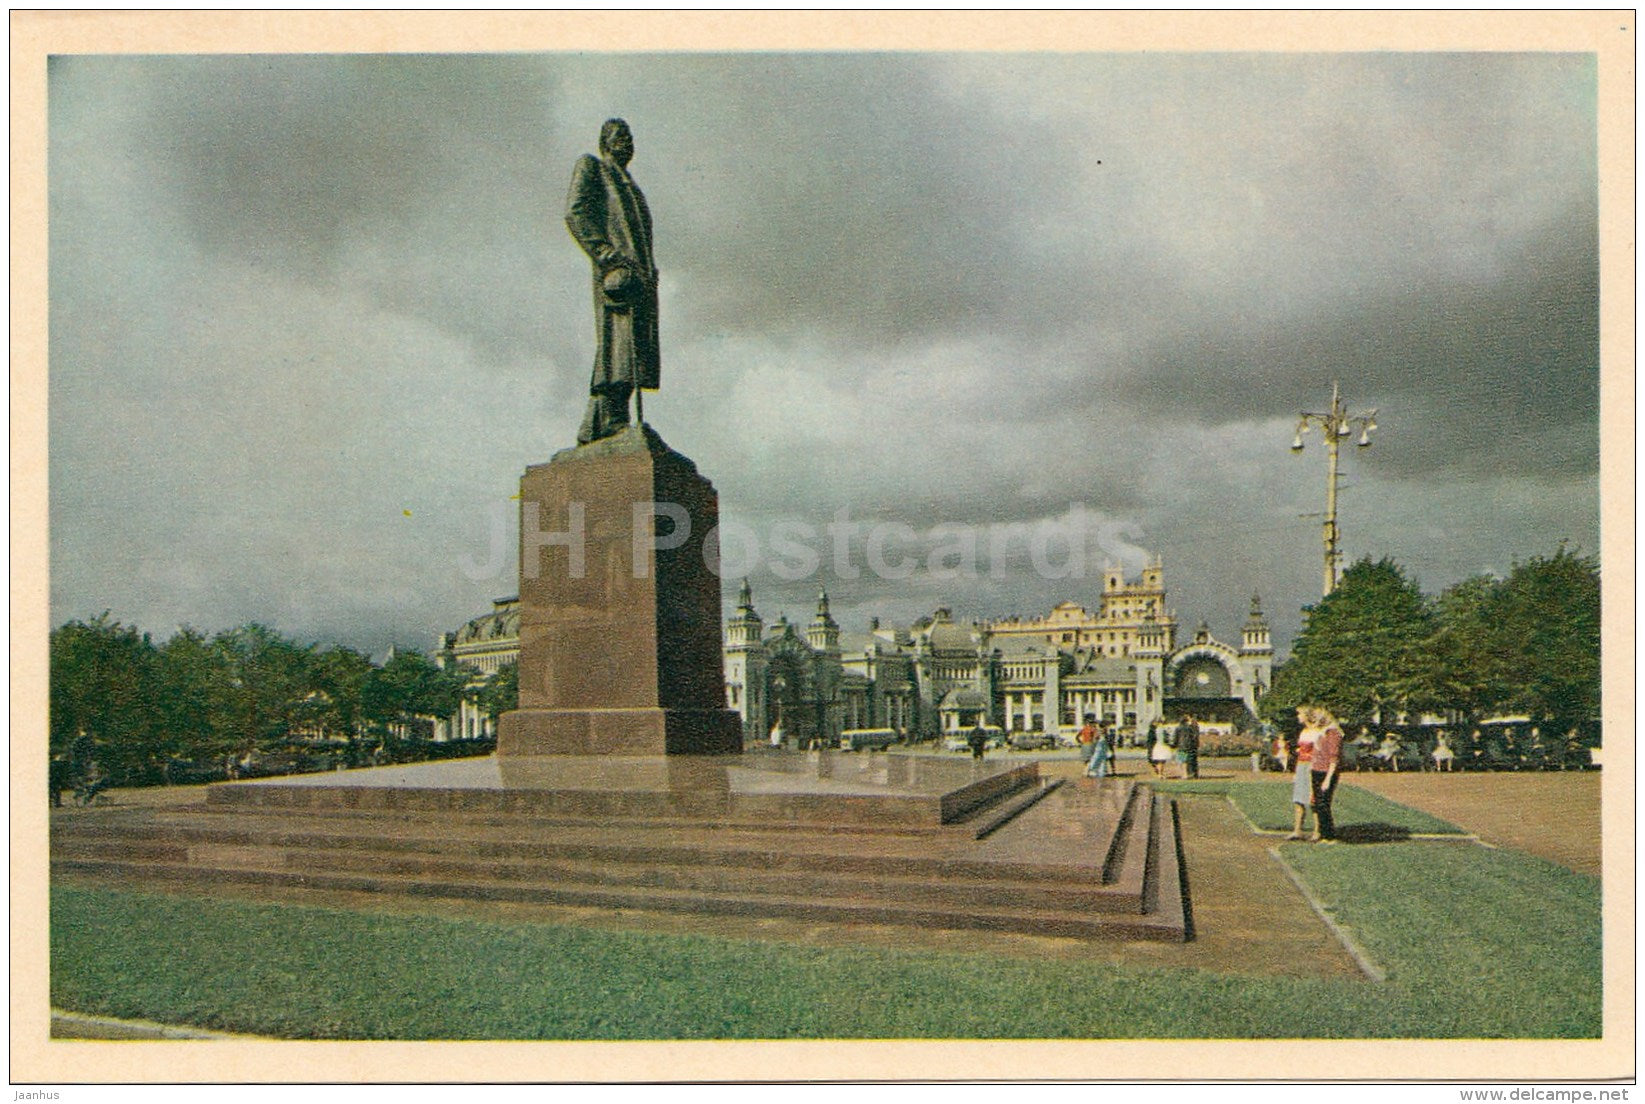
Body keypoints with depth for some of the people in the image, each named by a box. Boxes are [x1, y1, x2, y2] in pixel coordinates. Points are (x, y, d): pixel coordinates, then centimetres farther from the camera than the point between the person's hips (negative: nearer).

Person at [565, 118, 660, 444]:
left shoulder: (629, 185, 37)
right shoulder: (590, 166, 14)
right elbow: (575, 213, -3)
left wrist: (649, 271, 13)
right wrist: (608, 255, -16)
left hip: (641, 274, 7)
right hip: (616, 270, -7)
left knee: (638, 343, -3)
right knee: (617, 340, -21)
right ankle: (604, 421, -27)